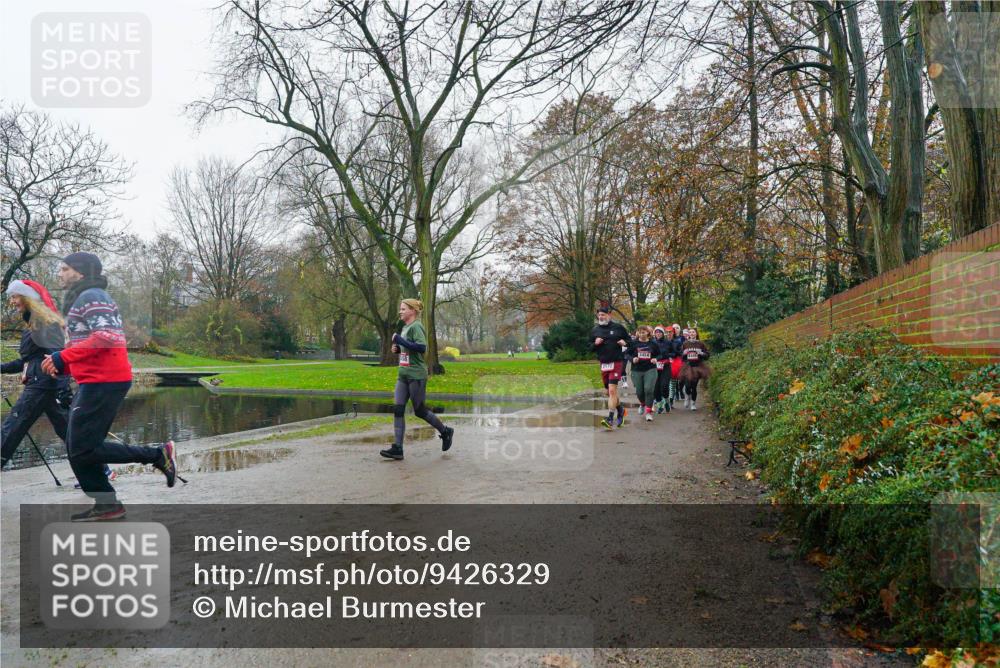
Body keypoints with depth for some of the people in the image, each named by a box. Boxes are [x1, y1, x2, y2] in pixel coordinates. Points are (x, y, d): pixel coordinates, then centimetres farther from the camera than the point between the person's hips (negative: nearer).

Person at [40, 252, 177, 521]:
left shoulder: (91, 297, -10)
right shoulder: (81, 299, 24)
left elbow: (107, 336, -24)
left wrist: (64, 357, -21)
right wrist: (63, 366, 11)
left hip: (102, 382, -10)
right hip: (95, 382, 10)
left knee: (82, 449, -8)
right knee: (77, 448, 11)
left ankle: (158, 455, -6)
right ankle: (107, 504, 14)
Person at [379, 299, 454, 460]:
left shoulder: (416, 326, -13)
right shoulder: (405, 327, 14)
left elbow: (422, 347, -27)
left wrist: (399, 340, -23)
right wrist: (397, 348, 7)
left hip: (416, 376, -8)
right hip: (403, 376, 9)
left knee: (419, 411, 2)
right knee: (397, 409, -2)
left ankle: (445, 431, 24)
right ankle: (397, 449, -1)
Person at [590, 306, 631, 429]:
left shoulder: (618, 327, 0)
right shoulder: (595, 330, 7)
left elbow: (629, 340, 11)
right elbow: (590, 348, 13)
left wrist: (625, 342, -10)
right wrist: (595, 344, -8)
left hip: (616, 363, -5)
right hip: (603, 364, 5)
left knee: (612, 390, -15)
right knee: (608, 391, 12)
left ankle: (610, 419, -14)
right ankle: (621, 410, 36)